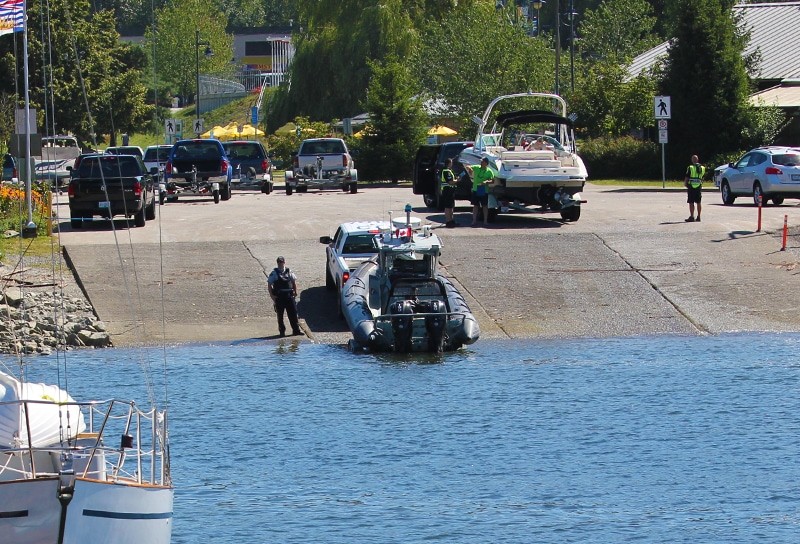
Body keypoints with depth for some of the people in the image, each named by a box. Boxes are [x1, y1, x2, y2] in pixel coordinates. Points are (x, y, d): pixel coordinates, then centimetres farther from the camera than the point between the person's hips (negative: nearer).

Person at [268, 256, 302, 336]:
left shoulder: (289, 272, 7)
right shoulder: (274, 274, -1)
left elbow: (294, 282, 17)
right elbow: (269, 284, -2)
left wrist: (295, 292, 9)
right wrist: (272, 295, -10)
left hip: (289, 296, 2)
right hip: (279, 297, -2)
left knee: (293, 313, 0)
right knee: (280, 315, 4)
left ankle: (296, 330, 4)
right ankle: (282, 331, 14)